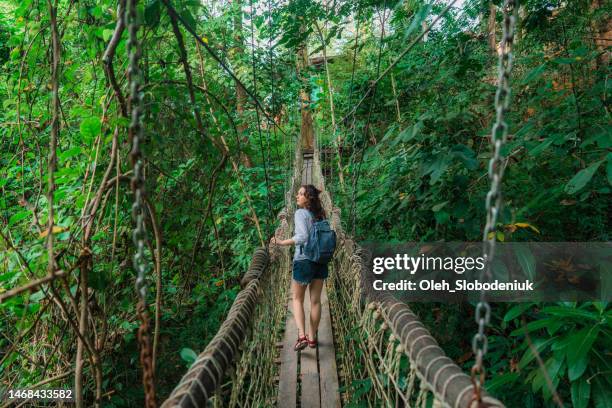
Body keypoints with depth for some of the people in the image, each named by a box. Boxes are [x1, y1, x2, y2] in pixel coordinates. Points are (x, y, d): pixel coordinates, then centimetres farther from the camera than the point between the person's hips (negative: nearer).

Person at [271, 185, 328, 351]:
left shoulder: (301, 213, -12)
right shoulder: (320, 215, 6)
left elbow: (303, 236, -25)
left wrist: (282, 242, -19)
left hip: (303, 261, -5)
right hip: (321, 261, 5)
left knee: (297, 299, 10)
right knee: (315, 300, 12)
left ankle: (301, 336, -2)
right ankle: (312, 338, 22)